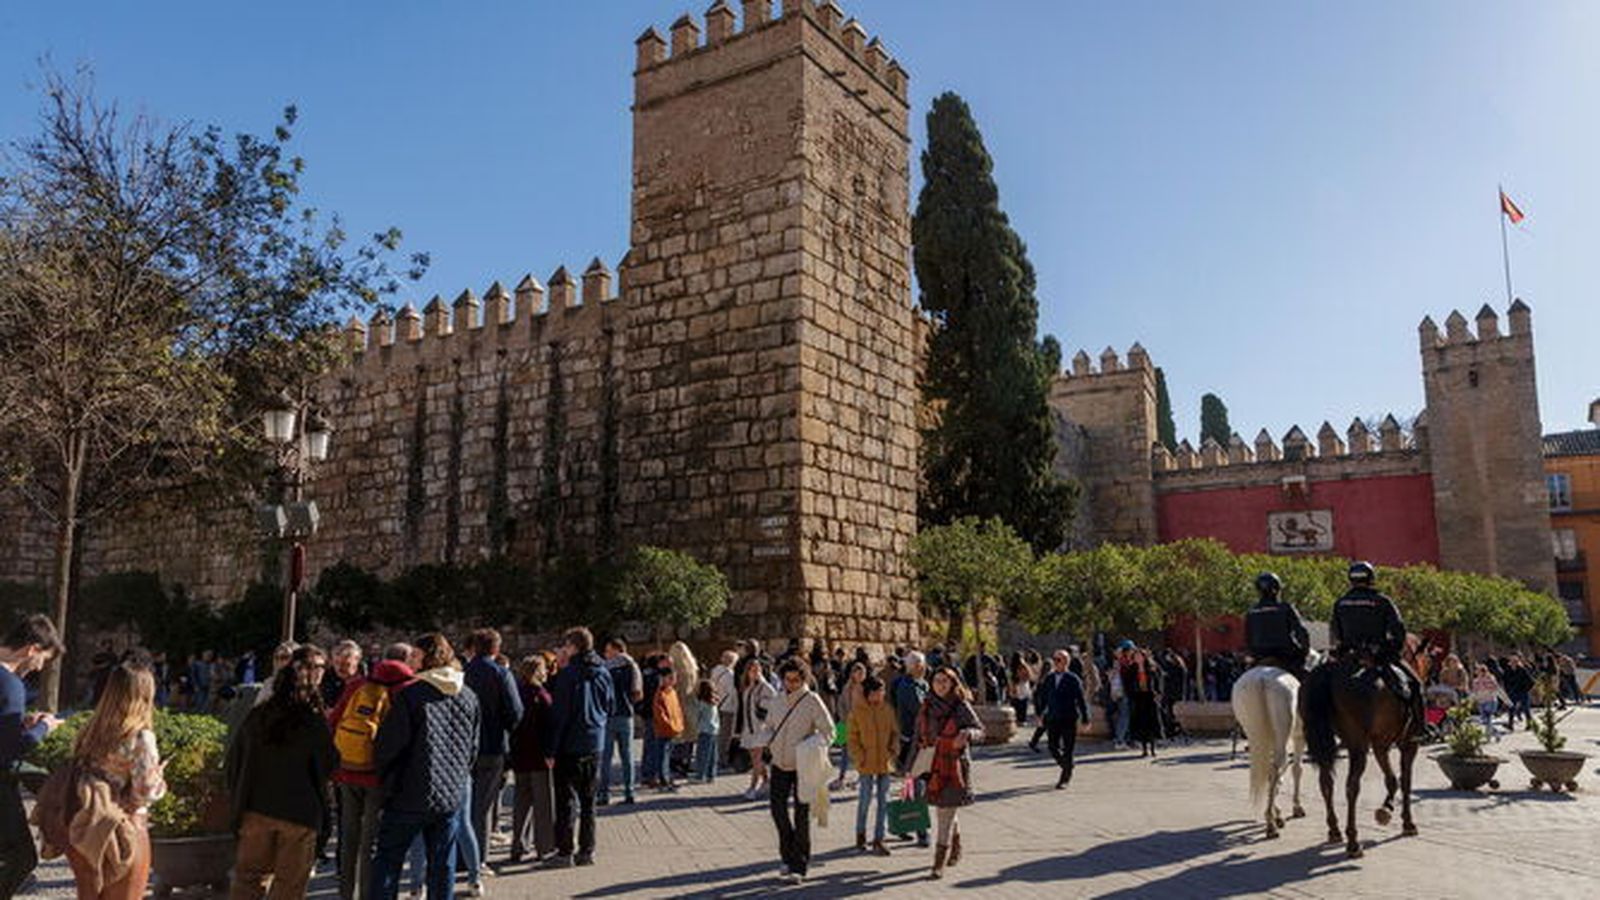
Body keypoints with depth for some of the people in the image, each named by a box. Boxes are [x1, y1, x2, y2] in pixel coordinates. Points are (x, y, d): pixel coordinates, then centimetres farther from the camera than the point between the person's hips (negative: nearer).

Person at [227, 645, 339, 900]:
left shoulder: (257, 716, -1)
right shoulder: (315, 721, -13)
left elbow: (233, 763, 6)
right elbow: (328, 766, -5)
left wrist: (239, 801, 16)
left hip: (256, 810, 4)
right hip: (300, 813, -4)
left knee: (249, 876, 16)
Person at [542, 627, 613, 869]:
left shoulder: (568, 674, -12)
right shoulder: (603, 674, 5)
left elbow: (559, 712, -13)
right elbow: (609, 706, 12)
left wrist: (551, 749, -9)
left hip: (570, 744, -6)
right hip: (594, 743, 6)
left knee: (566, 799, 2)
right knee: (588, 799, 12)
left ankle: (564, 852, 4)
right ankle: (587, 850, 16)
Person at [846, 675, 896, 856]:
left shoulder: (888, 709, 3)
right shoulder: (857, 710, -5)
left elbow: (895, 732, 12)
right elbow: (851, 737, -3)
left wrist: (894, 750, -2)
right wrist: (859, 756, -10)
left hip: (885, 763, 3)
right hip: (866, 763, -3)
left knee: (883, 801, 5)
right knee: (865, 799, 6)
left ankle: (878, 839, 13)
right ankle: (860, 834, 27)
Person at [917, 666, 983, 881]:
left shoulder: (961, 706, -8)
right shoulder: (926, 707, 5)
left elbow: (980, 730, -5)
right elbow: (919, 737, 12)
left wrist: (967, 733, -28)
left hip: (955, 766, -5)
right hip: (933, 766, 5)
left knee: (946, 813, -6)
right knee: (942, 811, 15)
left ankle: (940, 863, -1)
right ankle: (956, 850, 38)